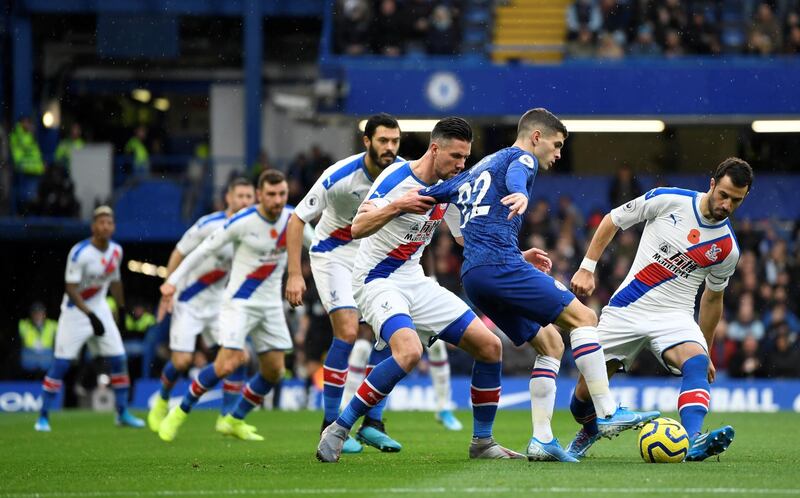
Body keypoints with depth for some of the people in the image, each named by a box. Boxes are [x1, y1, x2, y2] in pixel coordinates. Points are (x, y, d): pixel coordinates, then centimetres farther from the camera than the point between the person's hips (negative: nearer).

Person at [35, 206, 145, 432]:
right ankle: (43, 416, -1)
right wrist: (90, 315, -29)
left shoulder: (116, 251, -1)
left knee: (119, 359, 2)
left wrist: (123, 309, 18)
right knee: (61, 363, -8)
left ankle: (122, 413, 15)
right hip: (76, 310, -6)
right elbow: (71, 289, -22)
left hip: (99, 309, 6)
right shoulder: (80, 253, -22)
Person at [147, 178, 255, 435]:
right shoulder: (209, 225, -18)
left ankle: (226, 418, 0)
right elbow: (178, 254, -10)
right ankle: (162, 401, 22)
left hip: (219, 303, 5)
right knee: (182, 361, -10)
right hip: (189, 302, -5)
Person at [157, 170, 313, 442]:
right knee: (226, 365, -17)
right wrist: (174, 279, -8)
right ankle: (180, 413, 2)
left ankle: (235, 420, 23)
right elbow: (205, 249, -9)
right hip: (239, 302, -6)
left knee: (274, 371, 4)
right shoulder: (242, 222, -17)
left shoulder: (293, 219, -4)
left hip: (271, 304, 6)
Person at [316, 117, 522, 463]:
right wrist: (397, 206, -40)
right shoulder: (396, 177, -17)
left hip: (415, 282, 8)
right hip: (377, 281, -8)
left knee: (489, 346, 0)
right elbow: (357, 228, -25)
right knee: (409, 351, -34)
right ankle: (337, 431, -21)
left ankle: (482, 441, 13)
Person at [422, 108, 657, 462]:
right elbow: (515, 174, -21)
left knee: (551, 344, 12)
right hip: (500, 264, -9)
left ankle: (541, 439, 1)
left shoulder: (475, 171, 29)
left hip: (472, 275, 9)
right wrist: (521, 194, -44)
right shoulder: (521, 157, 4)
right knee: (582, 317, -10)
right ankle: (608, 413, -18)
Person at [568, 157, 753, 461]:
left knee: (697, 362, -33)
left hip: (674, 316, 0)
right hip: (626, 310, 0)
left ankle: (693, 441, -53)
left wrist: (706, 351, 21)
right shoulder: (668, 200, -8)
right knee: (585, 391, 3)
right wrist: (587, 268, -2)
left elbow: (712, 298, 15)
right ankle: (588, 433, 38)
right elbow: (613, 220, 4)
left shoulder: (727, 248, -1)